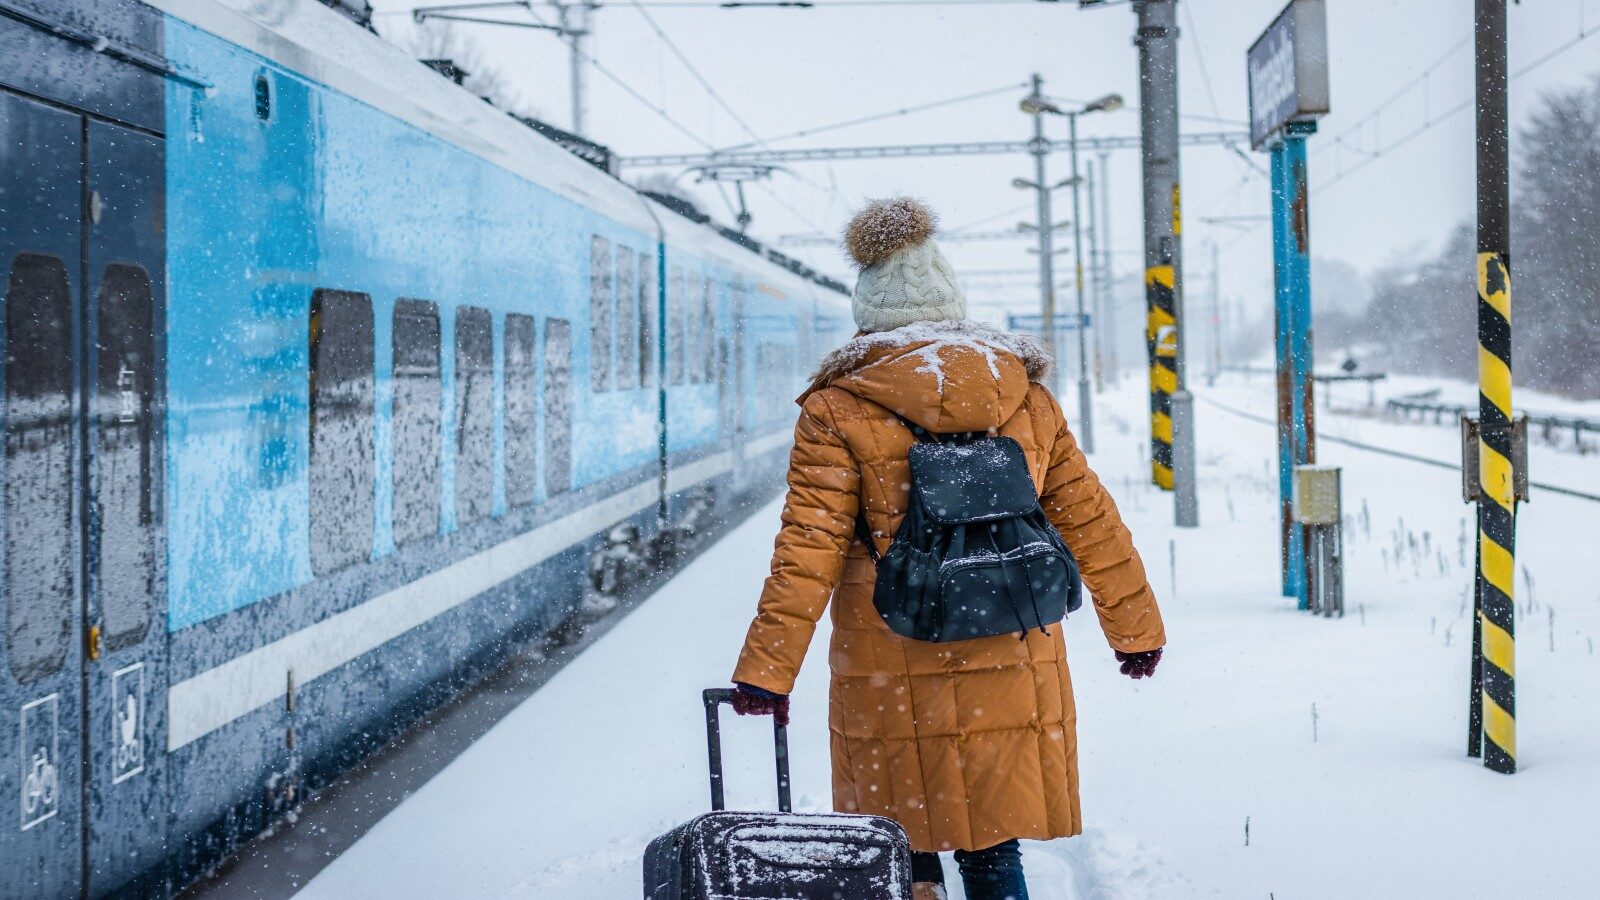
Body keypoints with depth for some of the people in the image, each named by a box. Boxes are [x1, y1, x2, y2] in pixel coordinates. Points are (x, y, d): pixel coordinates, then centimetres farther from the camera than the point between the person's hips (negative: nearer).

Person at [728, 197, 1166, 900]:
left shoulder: (839, 408, -5)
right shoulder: (1023, 396, 5)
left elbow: (809, 549, -11)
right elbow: (1089, 520, 10)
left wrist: (766, 670, -10)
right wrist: (1135, 627, 20)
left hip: (891, 676, -2)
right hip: (1009, 673, 3)